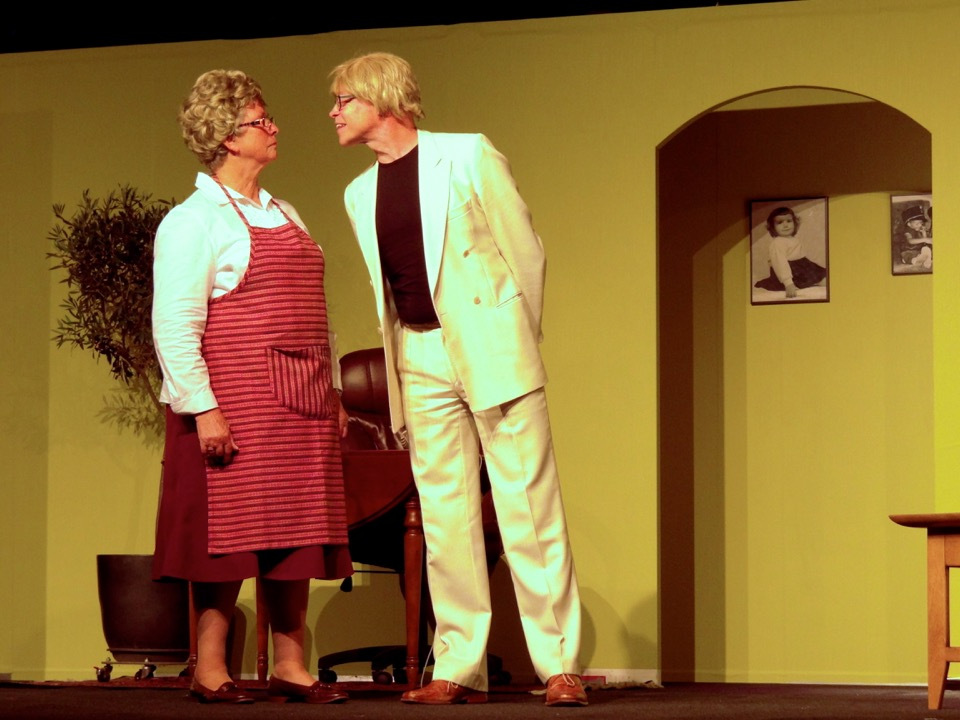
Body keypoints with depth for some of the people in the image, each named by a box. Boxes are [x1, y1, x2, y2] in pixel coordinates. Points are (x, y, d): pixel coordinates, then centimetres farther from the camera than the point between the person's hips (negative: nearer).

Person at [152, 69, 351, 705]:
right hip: (234, 404, -7)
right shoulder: (194, 220, -5)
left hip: (299, 407, 7)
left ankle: (290, 666, 10)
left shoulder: (284, 216, 19)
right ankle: (210, 672, 1)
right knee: (230, 532, -5)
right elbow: (174, 326, -12)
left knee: (296, 532, 5)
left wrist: (332, 395, 16)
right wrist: (202, 408, -19)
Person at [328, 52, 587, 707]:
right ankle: (460, 670, 5)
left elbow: (526, 251, 1)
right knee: (444, 520, 2)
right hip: (420, 357, 5)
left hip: (489, 345, -5)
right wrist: (399, 370, 12)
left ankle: (561, 667, -5)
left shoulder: (469, 156, -3)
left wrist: (516, 344, 6)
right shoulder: (361, 194, 14)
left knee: (528, 507, -6)